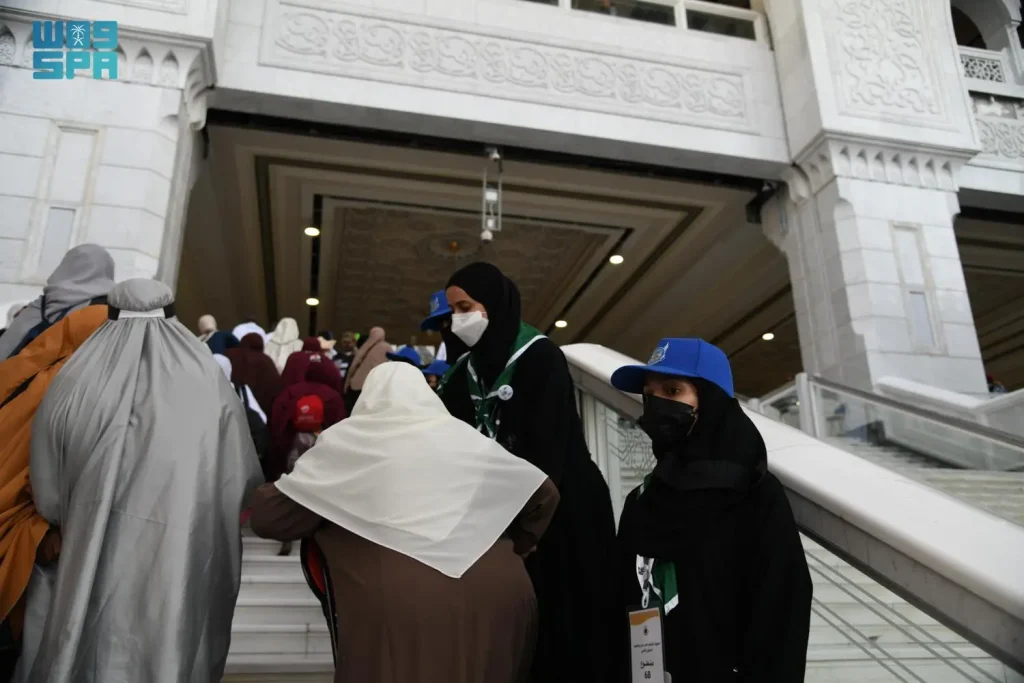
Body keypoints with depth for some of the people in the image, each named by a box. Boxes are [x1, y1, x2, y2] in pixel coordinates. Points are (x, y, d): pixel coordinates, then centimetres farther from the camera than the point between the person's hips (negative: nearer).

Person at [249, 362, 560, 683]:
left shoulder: (349, 439, 8)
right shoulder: (468, 438, 18)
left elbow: (268, 516, 9)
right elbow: (543, 494, 22)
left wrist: (262, 494, 31)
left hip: (398, 605, -4)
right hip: (496, 593, 5)